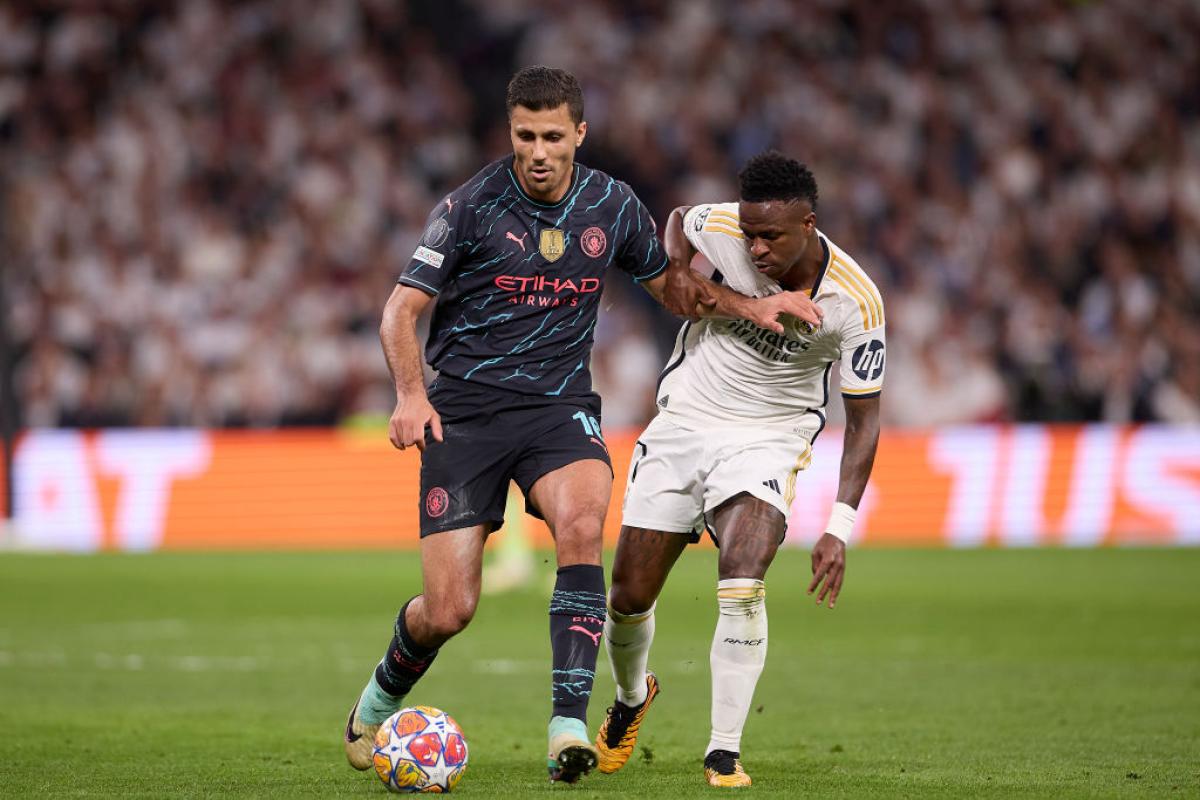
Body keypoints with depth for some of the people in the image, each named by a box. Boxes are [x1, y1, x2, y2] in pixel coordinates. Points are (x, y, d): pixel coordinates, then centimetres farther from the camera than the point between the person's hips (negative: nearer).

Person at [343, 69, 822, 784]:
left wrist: (753, 308, 6)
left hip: (559, 404, 2)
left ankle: (569, 724, -32)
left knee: (581, 523, -32)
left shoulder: (613, 207, 3)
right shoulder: (472, 206, -8)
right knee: (449, 610, -6)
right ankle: (382, 695, 29)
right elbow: (403, 309, -6)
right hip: (465, 408, -2)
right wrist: (410, 395, -23)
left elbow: (669, 284, 21)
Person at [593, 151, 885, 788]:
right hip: (683, 420, 3)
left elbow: (863, 417, -11)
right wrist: (677, 270, -10)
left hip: (768, 438, -2)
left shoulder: (855, 302, -20)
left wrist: (840, 527, -19)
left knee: (742, 584, -28)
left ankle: (724, 753, -18)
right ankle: (630, 699, 37)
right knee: (629, 598, 3)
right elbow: (678, 219, 12)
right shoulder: (725, 228, -16)